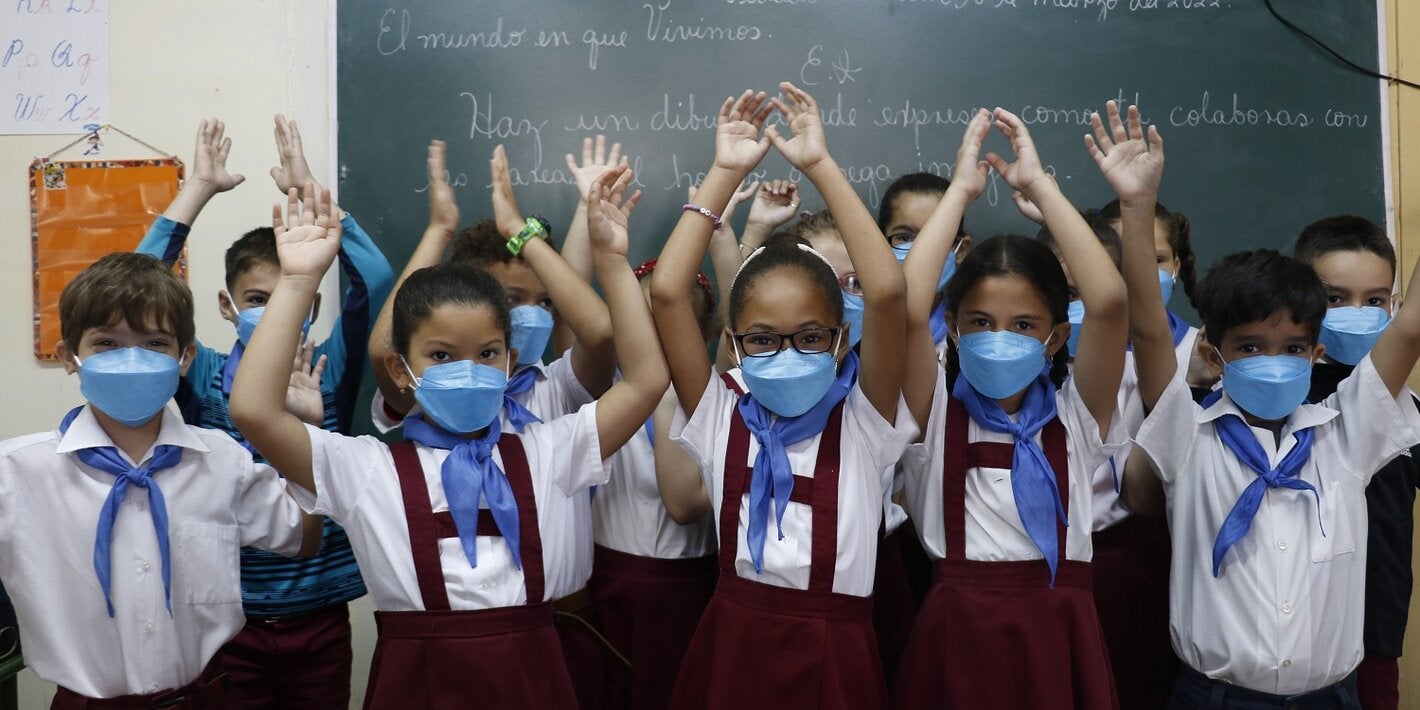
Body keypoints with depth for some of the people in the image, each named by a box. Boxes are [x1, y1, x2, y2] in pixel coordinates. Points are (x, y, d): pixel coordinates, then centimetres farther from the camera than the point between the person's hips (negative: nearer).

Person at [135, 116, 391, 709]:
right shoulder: (205, 380, -2)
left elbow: (376, 281, -15)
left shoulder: (330, 374, -2)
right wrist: (199, 188, -12)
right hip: (229, 617, 0)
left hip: (320, 618, 0)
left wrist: (308, 189, -13)